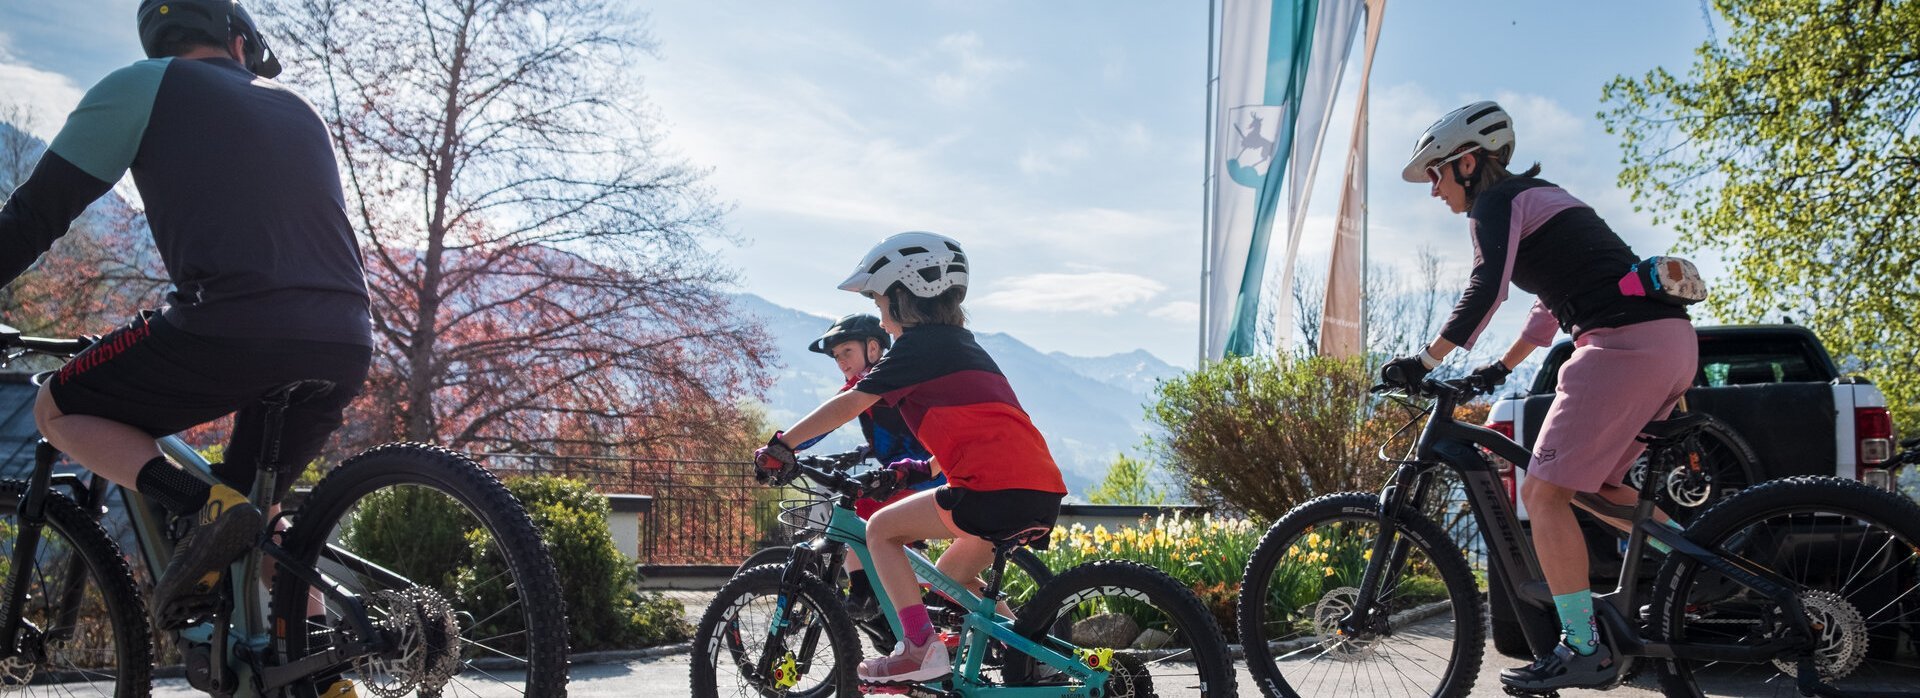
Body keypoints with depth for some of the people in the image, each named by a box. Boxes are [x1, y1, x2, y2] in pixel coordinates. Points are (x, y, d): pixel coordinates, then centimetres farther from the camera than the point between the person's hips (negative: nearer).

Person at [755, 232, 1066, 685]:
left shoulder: (919, 344, 1)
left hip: (996, 488, -9)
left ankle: (921, 650, -3)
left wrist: (782, 444, 8)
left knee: (881, 530, 4)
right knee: (950, 579, 24)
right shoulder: (961, 343, 27)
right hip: (1043, 494, 9)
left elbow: (850, 405, 0)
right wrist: (924, 468, 40)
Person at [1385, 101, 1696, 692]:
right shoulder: (1539, 197, 27)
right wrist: (1502, 367, 38)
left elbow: (1485, 290, -18)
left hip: (1625, 343, -10)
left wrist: (1423, 362, -16)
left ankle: (1583, 649, -8)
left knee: (1543, 491, -9)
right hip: (1672, 339, 10)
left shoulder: (1496, 202, -2)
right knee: (1595, 486, 22)